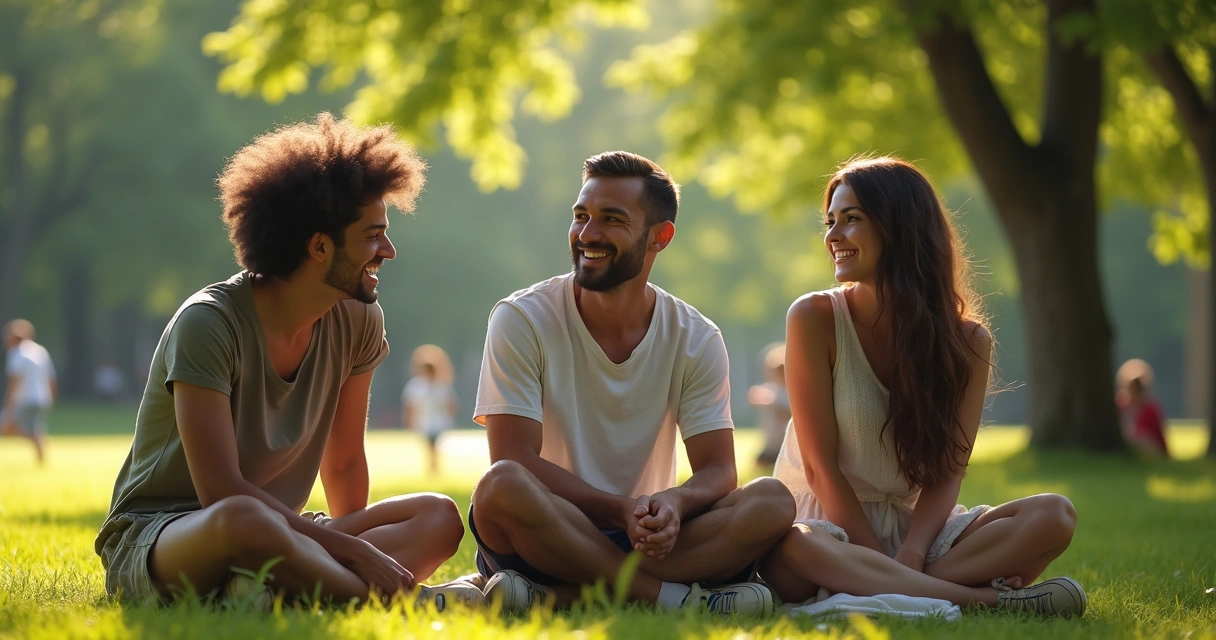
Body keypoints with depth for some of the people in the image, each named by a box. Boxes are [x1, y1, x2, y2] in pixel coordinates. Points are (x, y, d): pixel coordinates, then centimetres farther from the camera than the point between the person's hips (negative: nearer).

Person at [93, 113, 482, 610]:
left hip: (275, 528, 7)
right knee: (244, 519, -42)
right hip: (154, 539, -7)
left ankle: (272, 590, -35)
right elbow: (220, 492, -24)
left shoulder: (358, 322, 1)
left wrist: (350, 547, -4)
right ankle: (414, 602, -29)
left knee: (439, 517, -13)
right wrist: (352, 550, -26)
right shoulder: (209, 323, -18)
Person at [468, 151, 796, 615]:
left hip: (645, 542, 3)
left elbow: (718, 471, -2)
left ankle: (555, 598, -31)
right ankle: (672, 598, -26)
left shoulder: (696, 341, 2)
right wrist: (622, 510, -26)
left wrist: (673, 503, -27)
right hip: (545, 541, -3)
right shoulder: (521, 321, -6)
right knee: (502, 487, -35)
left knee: (772, 501, -21)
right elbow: (514, 460, -13)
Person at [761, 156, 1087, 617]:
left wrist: (910, 556, -23)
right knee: (792, 547, -41)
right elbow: (821, 467, -10)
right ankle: (990, 600, -32)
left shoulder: (967, 341, 1)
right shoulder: (814, 319, -7)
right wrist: (883, 562, -19)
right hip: (823, 520, -3)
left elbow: (946, 473, -4)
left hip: (910, 522, 4)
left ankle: (864, 590, -28)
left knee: (1054, 516, -20)